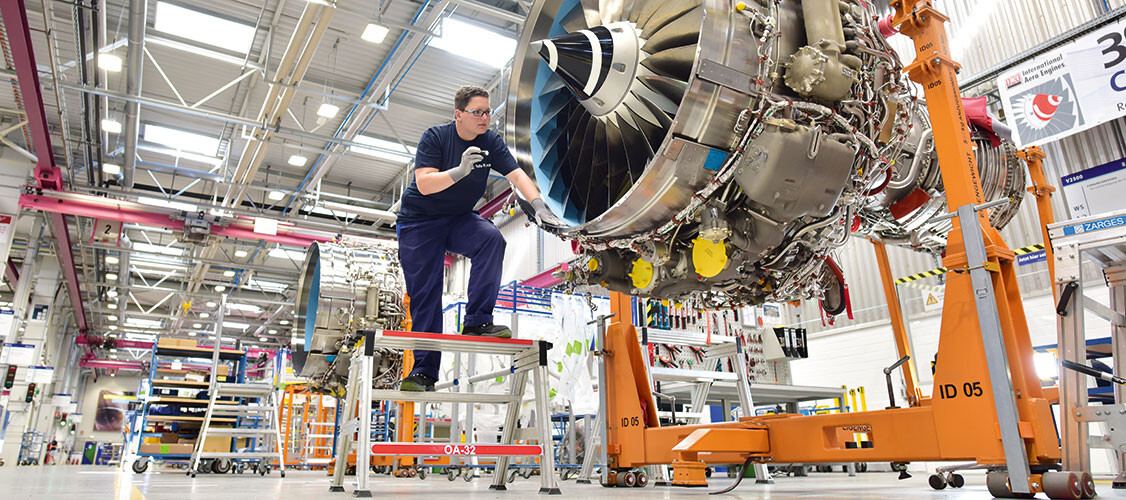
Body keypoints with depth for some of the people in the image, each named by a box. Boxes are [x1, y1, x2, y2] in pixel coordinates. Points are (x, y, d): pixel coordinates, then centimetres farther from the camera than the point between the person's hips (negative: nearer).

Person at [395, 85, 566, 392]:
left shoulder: (490, 141, -3)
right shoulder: (435, 137, -14)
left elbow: (516, 174, -9)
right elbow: (424, 184, -24)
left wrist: (539, 206, -25)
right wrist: (460, 171, -40)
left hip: (459, 220, 3)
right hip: (418, 222, -3)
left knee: (492, 239, -29)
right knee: (425, 296, -6)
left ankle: (477, 321, -26)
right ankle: (424, 371, 4)